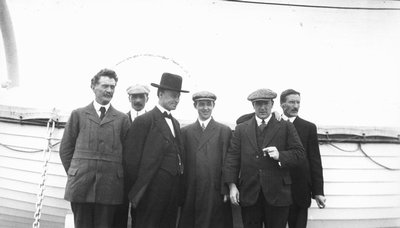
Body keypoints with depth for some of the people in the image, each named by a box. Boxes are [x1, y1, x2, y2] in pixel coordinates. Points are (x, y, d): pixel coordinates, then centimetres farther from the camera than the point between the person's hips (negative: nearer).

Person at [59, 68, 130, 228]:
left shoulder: (122, 119, 9)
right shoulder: (78, 115, 10)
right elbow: (65, 149, 11)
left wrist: (119, 177, 3)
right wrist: (73, 174, 6)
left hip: (109, 188, 0)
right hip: (80, 185, 0)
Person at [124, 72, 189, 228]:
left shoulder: (175, 123, 15)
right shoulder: (144, 121, -9)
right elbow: (132, 158, -11)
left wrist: (179, 187, 11)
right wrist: (137, 188, -7)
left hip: (173, 190, 7)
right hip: (153, 190, -7)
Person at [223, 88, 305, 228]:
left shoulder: (286, 127, 7)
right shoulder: (241, 129, 10)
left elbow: (299, 153, 2)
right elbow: (232, 158, 4)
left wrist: (280, 155, -16)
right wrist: (232, 185, -6)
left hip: (277, 193, -1)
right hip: (249, 194, 1)